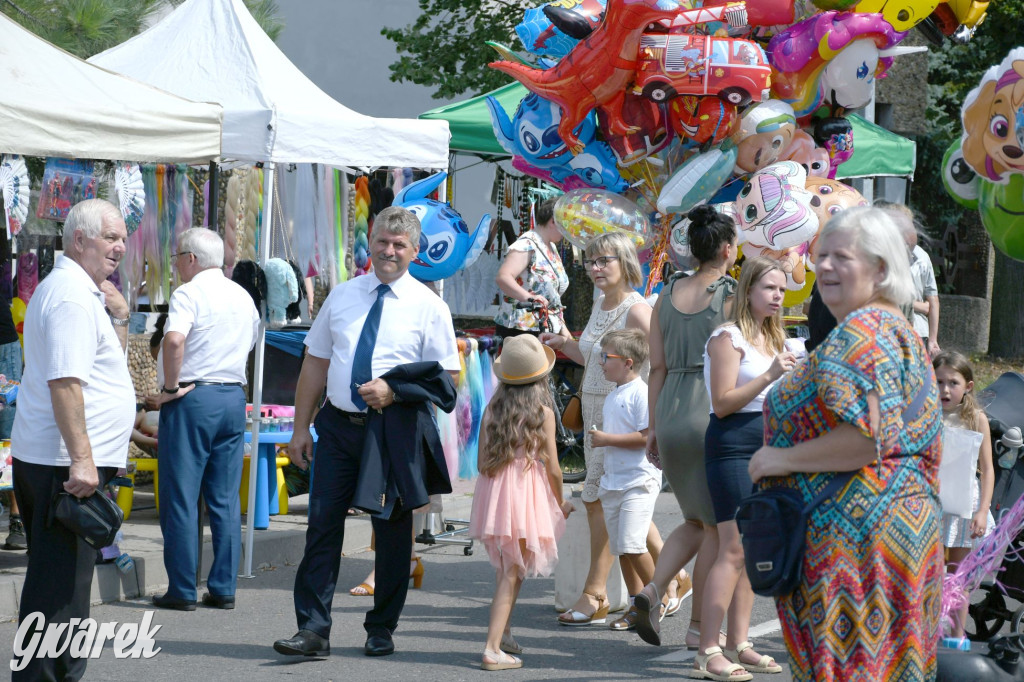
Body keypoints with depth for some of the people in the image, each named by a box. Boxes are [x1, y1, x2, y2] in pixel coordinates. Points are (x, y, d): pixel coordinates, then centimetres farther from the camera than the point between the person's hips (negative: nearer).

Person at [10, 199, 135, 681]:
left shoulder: (63, 289, 18)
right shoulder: (73, 297, -15)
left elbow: (103, 363, 26)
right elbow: (65, 381, -23)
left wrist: (117, 317, 9)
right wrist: (82, 459, -26)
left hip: (37, 457, 11)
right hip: (66, 462, -11)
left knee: (58, 580, 16)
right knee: (60, 584, -7)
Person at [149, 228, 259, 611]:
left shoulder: (189, 293, -10)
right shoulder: (243, 297, 14)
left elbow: (174, 339, -26)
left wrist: (170, 386, -16)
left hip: (192, 397, -7)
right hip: (234, 398, 7)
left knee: (181, 497, -1)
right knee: (226, 499, 9)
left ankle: (182, 590, 1)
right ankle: (223, 589, 9)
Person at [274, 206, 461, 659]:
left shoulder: (429, 306, 0)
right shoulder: (342, 296, 9)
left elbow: (446, 376, -4)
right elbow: (315, 363, 11)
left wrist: (394, 391, -19)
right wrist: (301, 428, 6)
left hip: (395, 430, -2)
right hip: (339, 425, 2)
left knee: (391, 531, 7)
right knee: (323, 523, -3)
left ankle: (381, 630, 21)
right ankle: (313, 630, 1)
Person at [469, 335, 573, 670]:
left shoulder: (492, 409, 5)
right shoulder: (543, 412, -5)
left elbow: (482, 463, 6)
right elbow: (552, 467, -4)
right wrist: (561, 503, 11)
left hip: (493, 493, 4)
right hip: (528, 494, -4)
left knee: (505, 570, 20)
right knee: (512, 574, -2)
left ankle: (503, 632, 29)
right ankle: (493, 648, -7)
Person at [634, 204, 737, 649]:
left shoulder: (668, 295, 9)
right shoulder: (732, 295, -7)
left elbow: (658, 368, 10)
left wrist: (654, 426, 14)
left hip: (670, 413, 6)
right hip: (714, 413, -6)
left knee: (697, 520, 19)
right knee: (716, 525, 6)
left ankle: (653, 589, -1)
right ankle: (699, 627, 8)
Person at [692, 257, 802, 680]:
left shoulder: (776, 340, 17)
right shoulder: (728, 337, -9)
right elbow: (722, 402, -15)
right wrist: (769, 376, -22)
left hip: (768, 446, 9)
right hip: (733, 444, -9)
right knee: (734, 549, -12)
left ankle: (737, 644, 12)